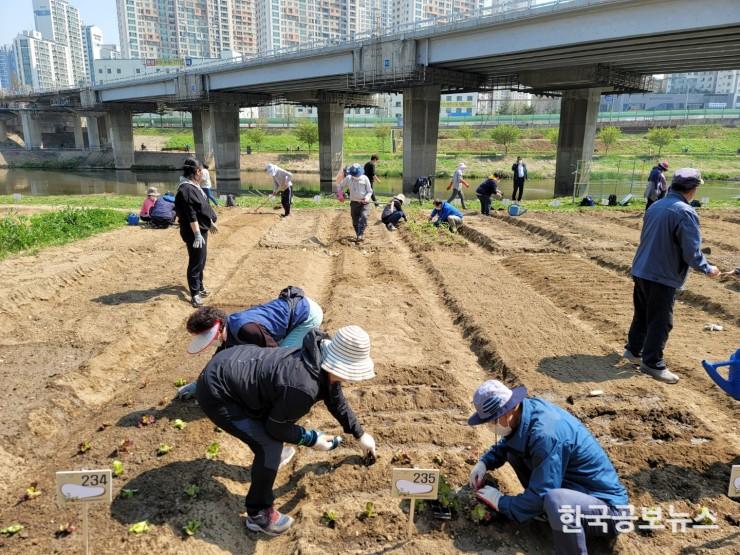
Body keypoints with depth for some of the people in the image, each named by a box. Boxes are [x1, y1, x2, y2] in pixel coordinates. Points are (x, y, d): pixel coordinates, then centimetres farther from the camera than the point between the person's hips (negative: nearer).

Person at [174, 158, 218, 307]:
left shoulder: (194, 186, 10)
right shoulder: (186, 189, -21)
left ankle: (199, 285, 34)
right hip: (194, 232, -10)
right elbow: (191, 215, -24)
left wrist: (211, 223, 26)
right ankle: (195, 294, 4)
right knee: (196, 262, -3)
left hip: (202, 228, 10)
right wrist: (197, 234, -25)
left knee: (201, 259, 19)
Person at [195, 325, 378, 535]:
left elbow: (336, 399, 15)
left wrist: (360, 434, 22)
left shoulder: (324, 361, -5)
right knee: (270, 446, -11)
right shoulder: (302, 388, -32)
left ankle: (267, 460, 50)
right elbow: (277, 427, -15)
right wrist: (312, 439, -2)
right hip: (215, 392, -9)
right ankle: (258, 515, 9)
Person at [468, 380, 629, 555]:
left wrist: (500, 502, -12)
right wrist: (484, 463, -2)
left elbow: (540, 499, -26)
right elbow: (506, 443, 14)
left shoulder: (545, 435, -33)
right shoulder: (528, 408, -8)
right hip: (575, 485, 8)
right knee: (514, 448, 3)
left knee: (555, 501, -40)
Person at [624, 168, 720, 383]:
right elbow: (692, 252, -17)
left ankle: (634, 350, 33)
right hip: (663, 277, -8)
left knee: (642, 314, 21)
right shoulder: (685, 212, -18)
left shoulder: (655, 206, 7)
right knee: (660, 321, 3)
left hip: (641, 271, 8)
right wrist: (708, 269, -1)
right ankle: (652, 363, 10)